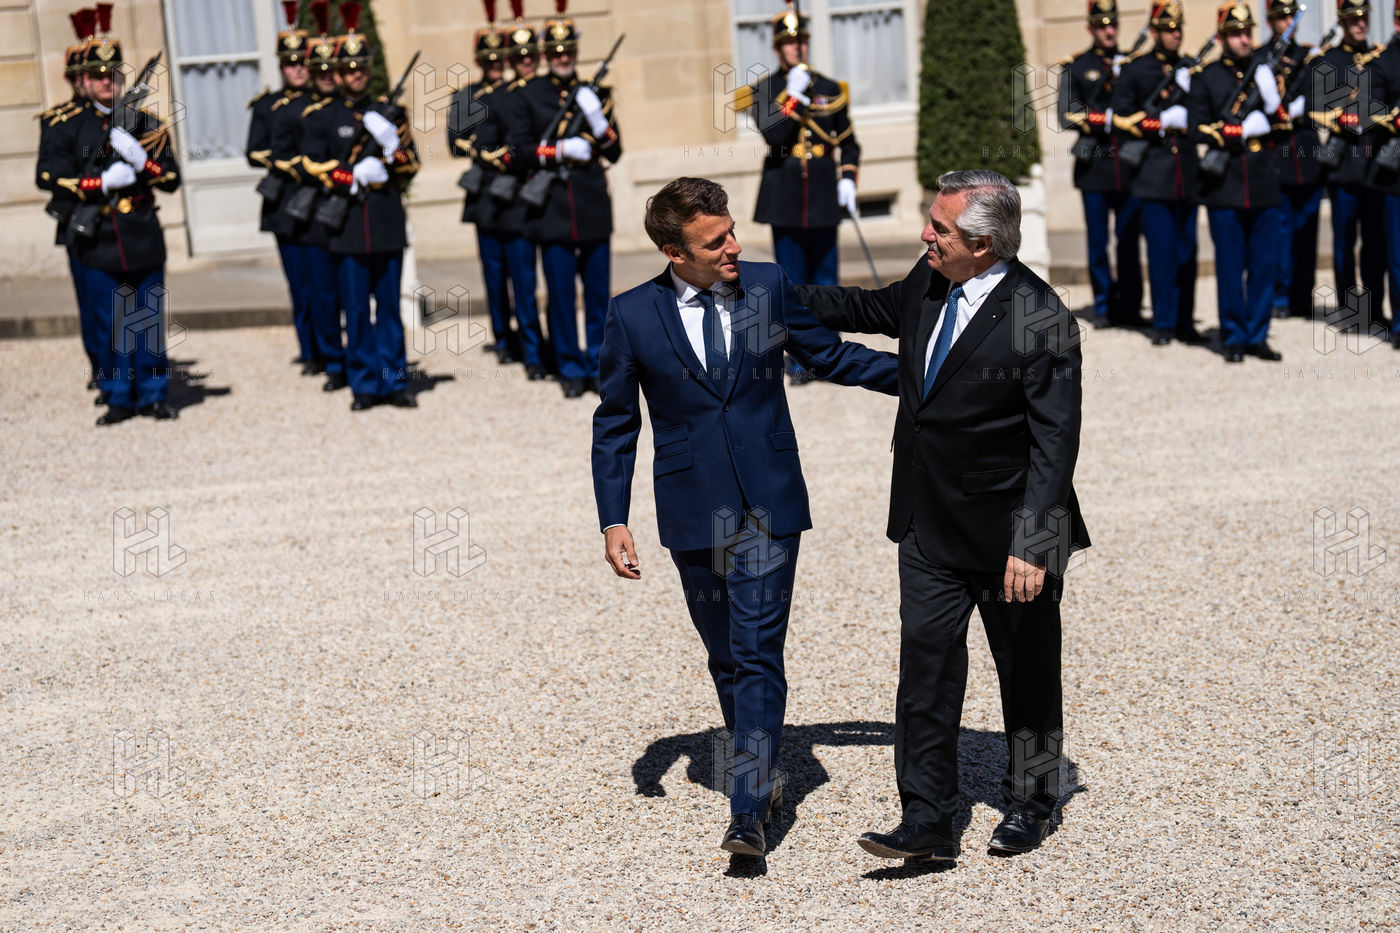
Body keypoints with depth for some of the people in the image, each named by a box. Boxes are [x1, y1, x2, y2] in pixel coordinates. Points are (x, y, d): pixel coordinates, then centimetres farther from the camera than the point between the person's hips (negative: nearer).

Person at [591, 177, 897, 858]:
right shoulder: (633, 316, -4)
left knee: (759, 654, -8)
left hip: (768, 504, -1)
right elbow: (614, 424, 3)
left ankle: (749, 813, -9)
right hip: (692, 511, 1)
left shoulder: (768, 286, -2)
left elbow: (829, 356, 12)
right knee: (726, 657, 13)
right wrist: (613, 521, -2)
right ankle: (761, 768, 34)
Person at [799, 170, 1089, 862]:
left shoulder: (1041, 321, -21)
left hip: (1007, 535, -5)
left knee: (1026, 672, 13)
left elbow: (1054, 442, -21)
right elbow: (870, 310, 22)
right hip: (928, 527, 6)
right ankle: (927, 823, 6)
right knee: (925, 665, 1)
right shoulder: (928, 285, -1)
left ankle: (1030, 803, 33)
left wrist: (1030, 545, -26)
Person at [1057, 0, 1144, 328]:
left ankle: (1129, 306, 11)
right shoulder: (1075, 67, 4)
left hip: (1129, 165, 2)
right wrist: (1110, 118, -12)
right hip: (1094, 166, -2)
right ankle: (1104, 307, 10)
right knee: (1098, 243, 2)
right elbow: (1069, 116, -5)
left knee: (1129, 240, 3)